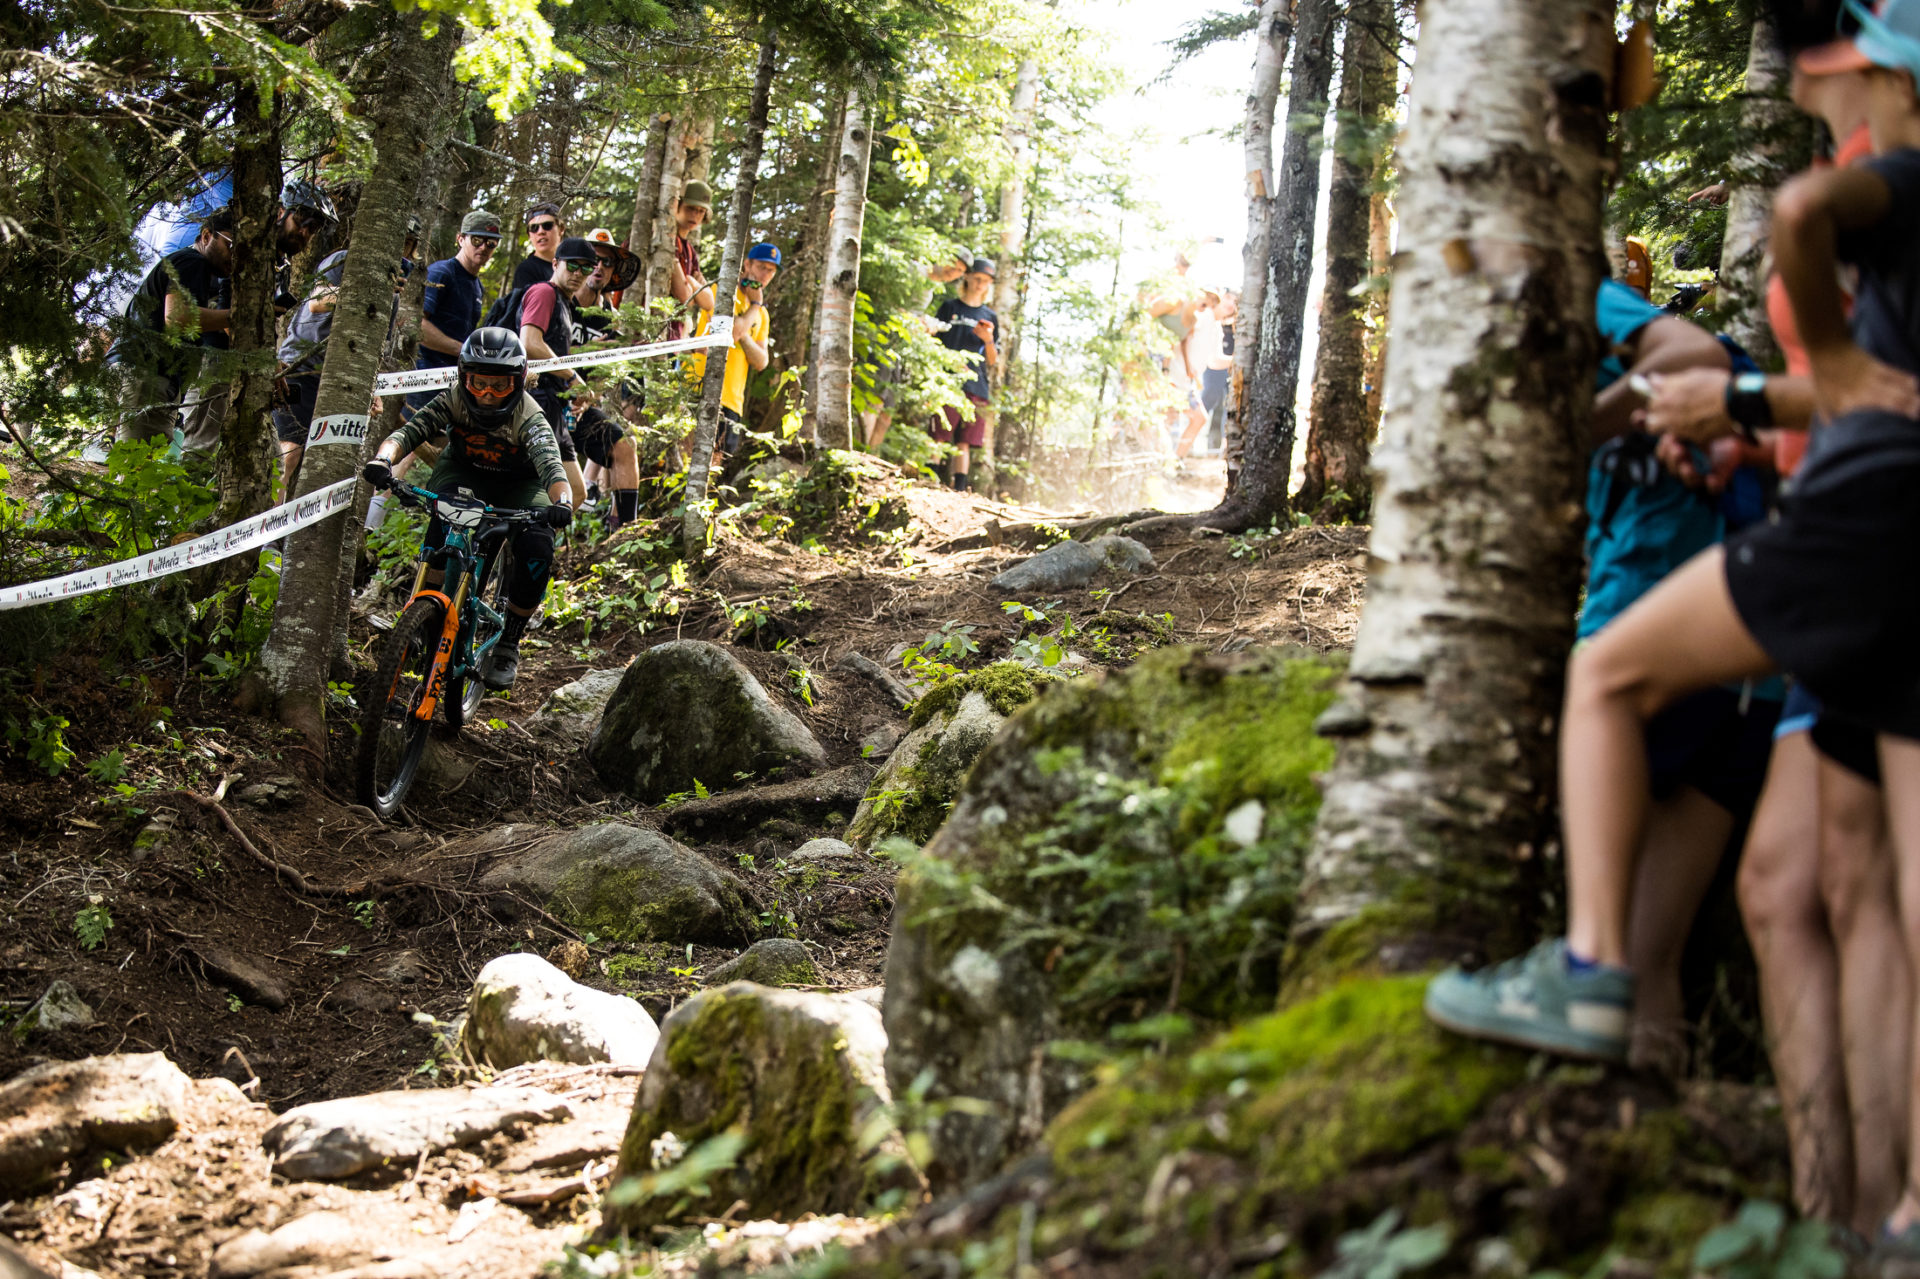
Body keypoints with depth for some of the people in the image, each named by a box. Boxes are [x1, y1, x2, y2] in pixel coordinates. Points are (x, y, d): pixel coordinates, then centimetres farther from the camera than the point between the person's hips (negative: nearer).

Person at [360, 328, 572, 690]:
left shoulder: (529, 418, -30)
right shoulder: (454, 400, -24)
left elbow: (550, 463, -46)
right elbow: (409, 431, -35)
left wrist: (561, 503, -67)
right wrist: (383, 459, -57)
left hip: (518, 486, -1)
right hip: (462, 472, 1)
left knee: (537, 549, -27)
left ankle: (508, 645, -8)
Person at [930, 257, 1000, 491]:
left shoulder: (990, 317, 19)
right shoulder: (949, 307, 11)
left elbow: (993, 361, 17)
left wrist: (989, 340, -3)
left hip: (976, 388, 3)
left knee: (964, 444, 0)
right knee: (939, 439, -12)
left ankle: (960, 490, -1)